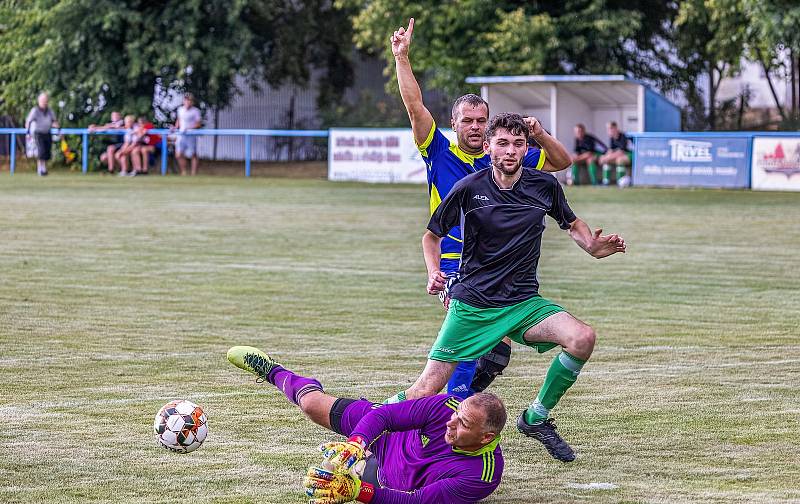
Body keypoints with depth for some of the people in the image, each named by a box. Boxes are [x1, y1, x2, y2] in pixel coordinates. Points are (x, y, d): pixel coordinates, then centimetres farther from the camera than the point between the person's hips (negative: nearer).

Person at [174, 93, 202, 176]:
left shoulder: (196, 111, -7)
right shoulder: (180, 109, 9)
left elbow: (198, 124, -9)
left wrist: (188, 128, -20)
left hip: (191, 136, -5)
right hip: (181, 135, 5)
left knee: (193, 155, -1)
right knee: (179, 155, 1)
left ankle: (194, 174, 5)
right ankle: (183, 172, 16)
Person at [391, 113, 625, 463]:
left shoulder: (544, 185, -1)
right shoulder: (469, 189, -8)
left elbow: (572, 224, 17)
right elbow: (432, 236, 7)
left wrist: (593, 246, -4)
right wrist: (434, 273, -10)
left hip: (524, 302, 2)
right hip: (471, 303, -2)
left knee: (583, 338, -24)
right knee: (427, 390, -10)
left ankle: (536, 418, -3)